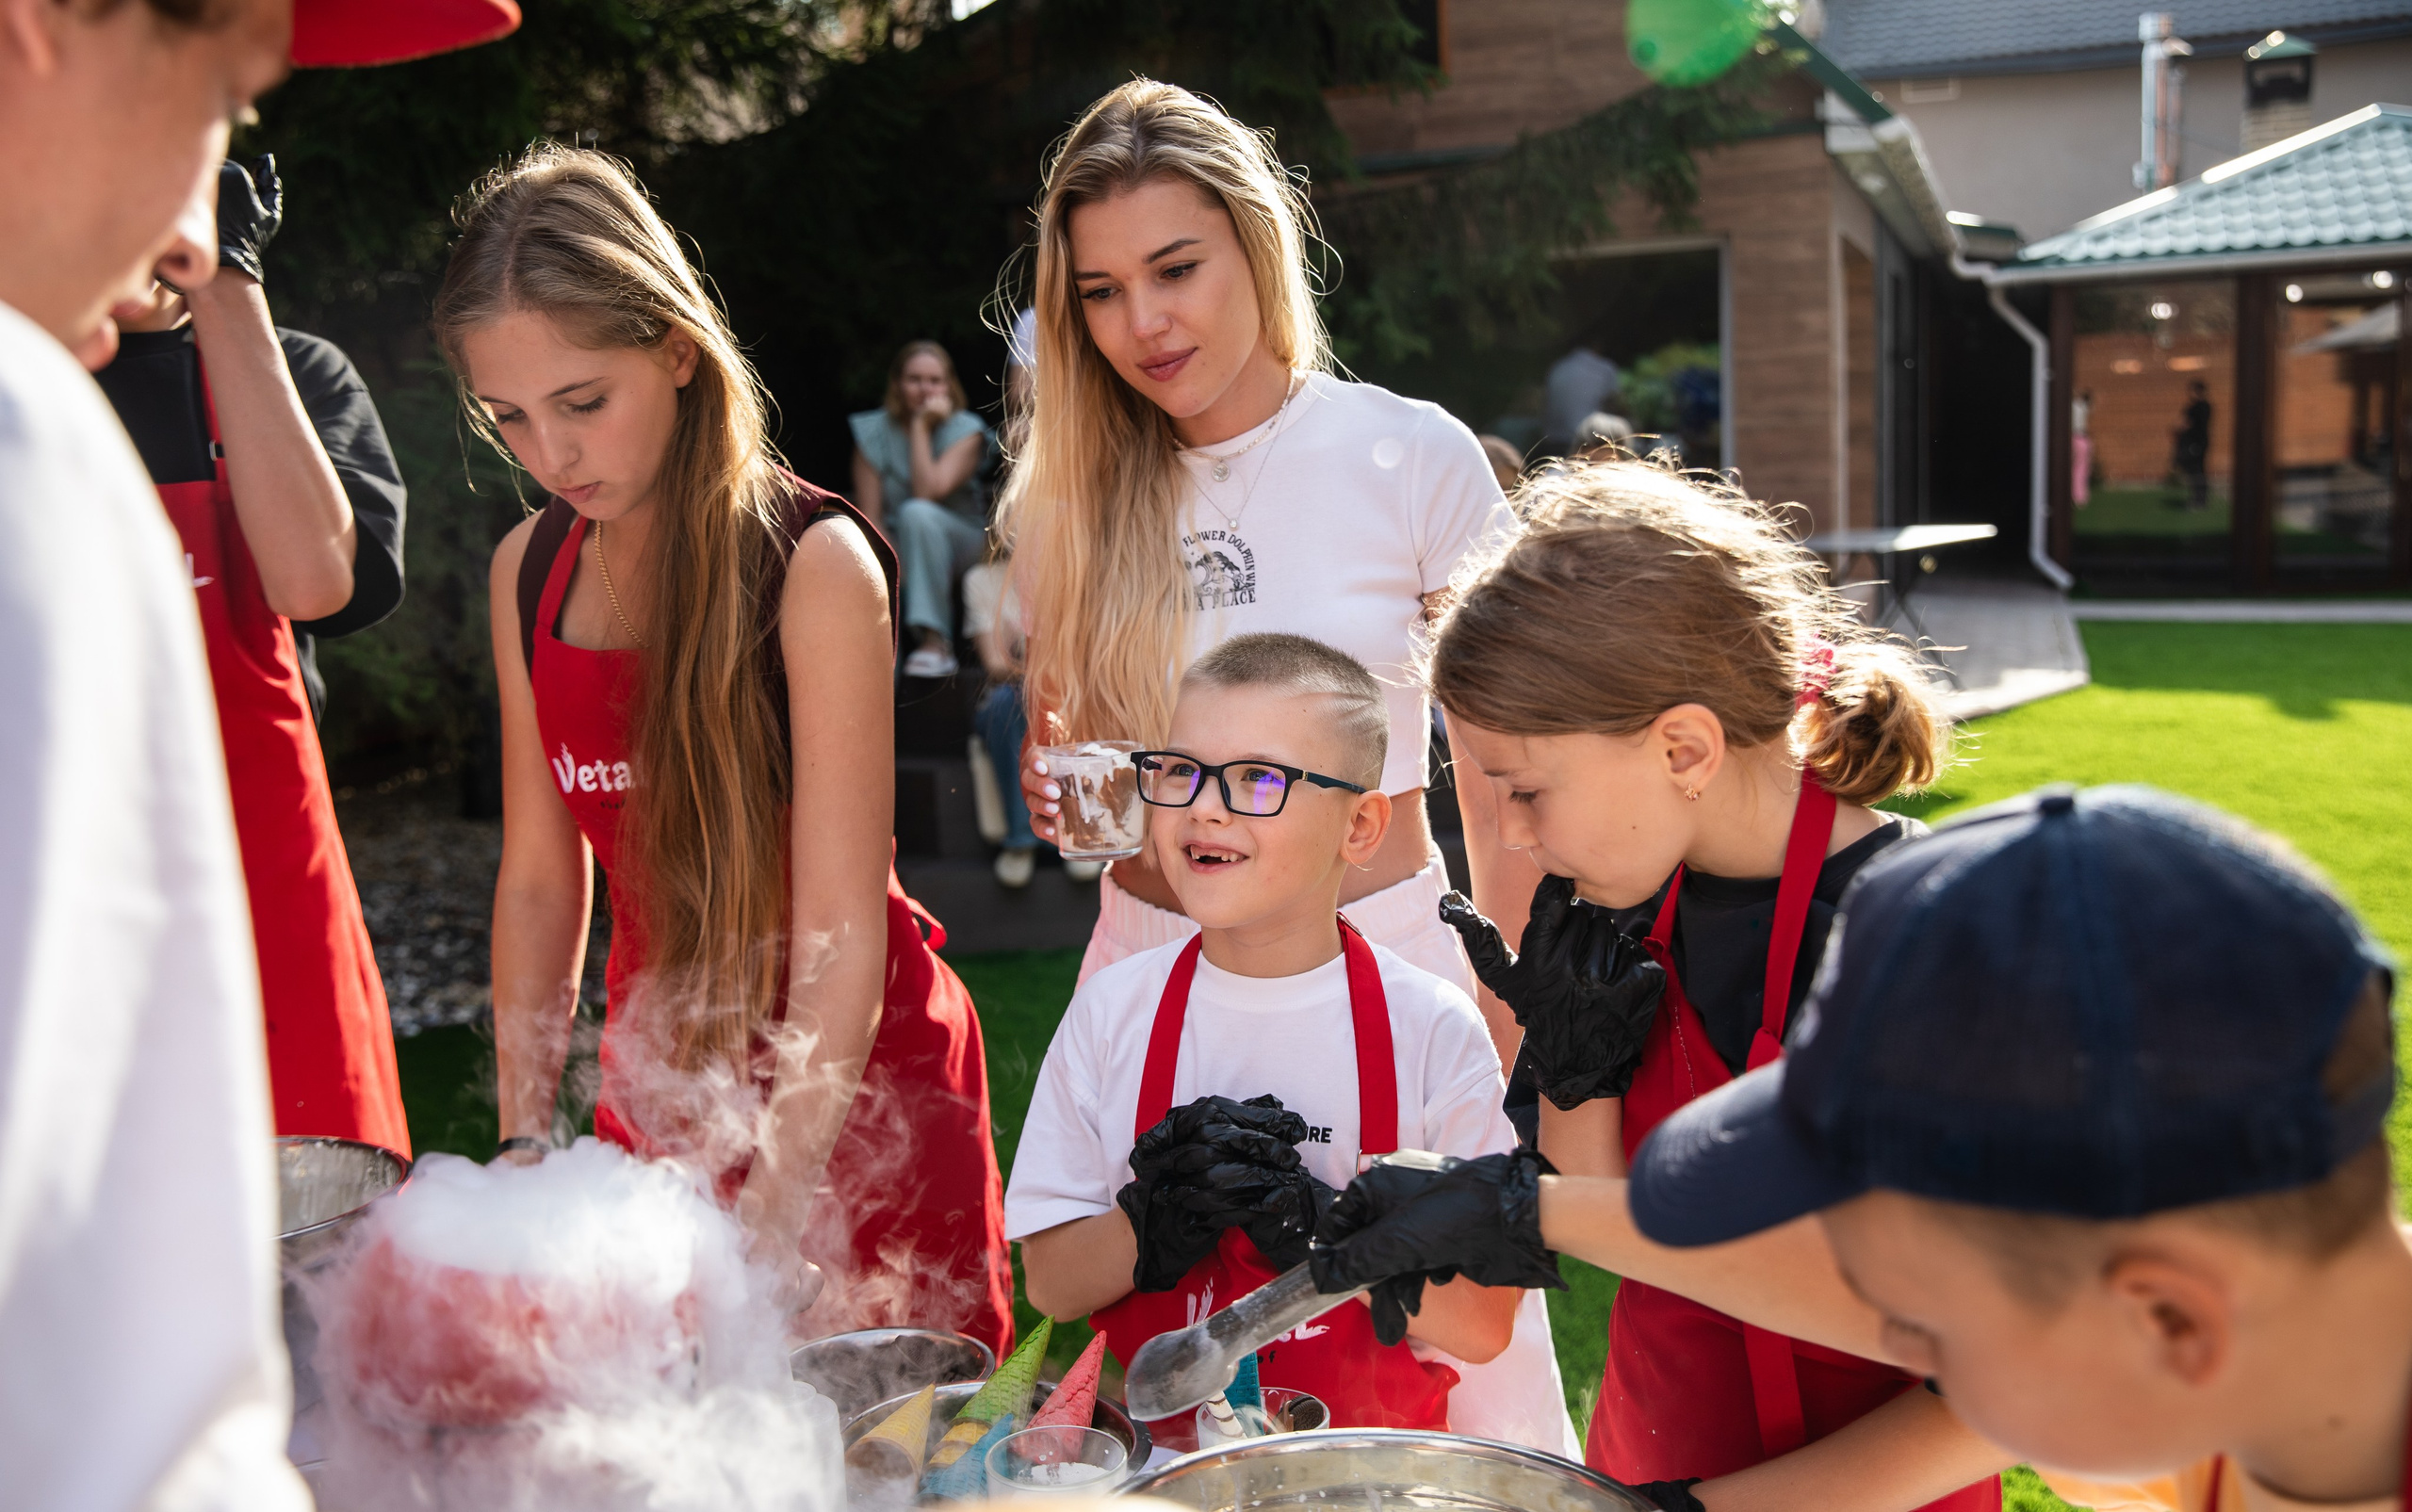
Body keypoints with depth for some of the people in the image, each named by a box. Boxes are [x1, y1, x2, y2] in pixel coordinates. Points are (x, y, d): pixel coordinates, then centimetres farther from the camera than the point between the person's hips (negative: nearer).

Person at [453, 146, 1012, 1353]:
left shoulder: (815, 565, -17)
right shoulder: (530, 572, 1)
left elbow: (842, 935, -20)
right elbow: (538, 876, 9)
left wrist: (770, 1219, -25)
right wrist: (524, 1138, 3)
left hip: (849, 1083, -4)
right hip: (660, 1083, 5)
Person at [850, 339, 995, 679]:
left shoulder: (966, 431, -6)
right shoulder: (873, 432, 0)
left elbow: (928, 492, -23)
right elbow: (870, 518, -5)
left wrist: (921, 426, -18)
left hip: (960, 546, -1)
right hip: (902, 551, 1)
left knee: (917, 512, -35)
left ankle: (935, 643, -33)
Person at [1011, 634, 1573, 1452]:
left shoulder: (1432, 1026, -7)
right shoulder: (1112, 1008, 0)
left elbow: (1484, 1323, -9)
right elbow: (1048, 1284, 2)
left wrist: (1314, 1224, -20)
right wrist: (1153, 1225, -15)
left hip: (1382, 1459, -1)